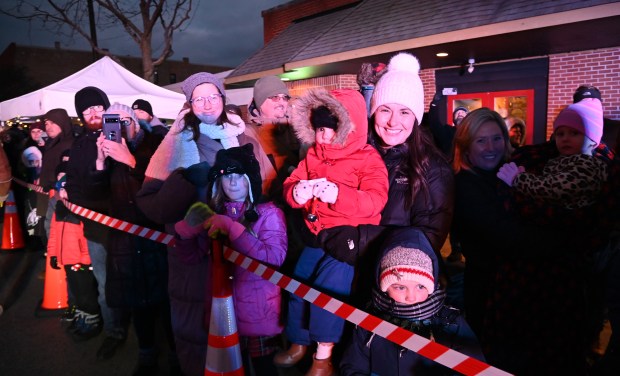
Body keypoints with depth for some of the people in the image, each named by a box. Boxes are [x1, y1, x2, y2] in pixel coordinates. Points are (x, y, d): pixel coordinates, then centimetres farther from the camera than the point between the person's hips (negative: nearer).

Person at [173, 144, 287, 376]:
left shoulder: (268, 213, -11)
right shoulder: (213, 213, 3)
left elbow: (275, 258, -24)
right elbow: (191, 257, 4)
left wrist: (232, 229, -28)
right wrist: (186, 228, -16)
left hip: (258, 315, -4)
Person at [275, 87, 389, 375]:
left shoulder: (368, 159, -10)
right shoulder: (313, 156, 8)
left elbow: (375, 200, -23)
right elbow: (289, 185, 3)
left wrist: (337, 194, -39)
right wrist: (297, 192, -23)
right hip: (316, 236, 6)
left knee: (328, 284, -20)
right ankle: (298, 344, 29)